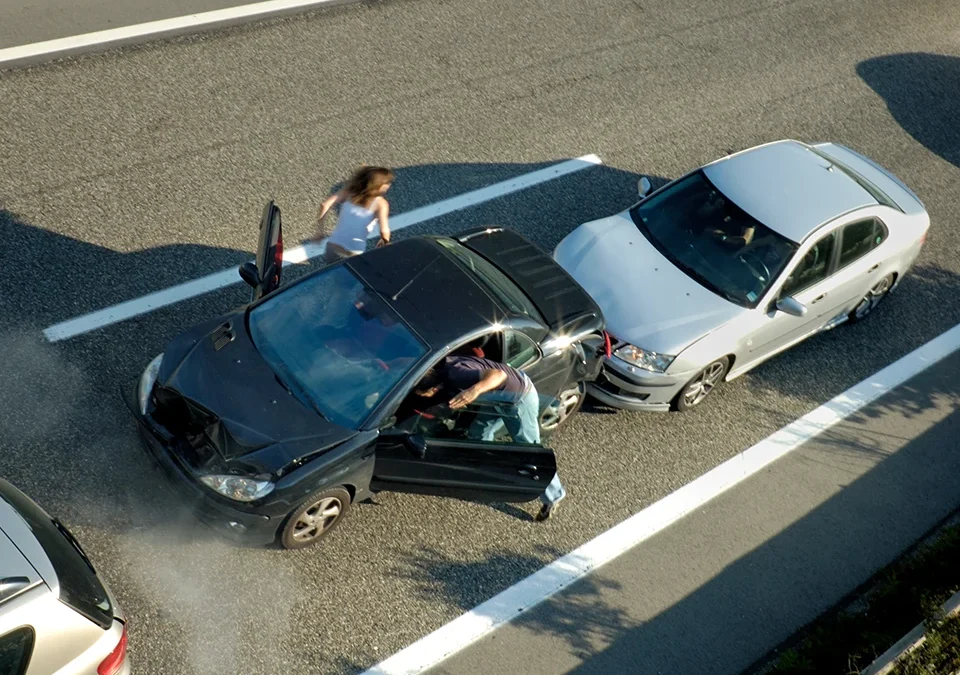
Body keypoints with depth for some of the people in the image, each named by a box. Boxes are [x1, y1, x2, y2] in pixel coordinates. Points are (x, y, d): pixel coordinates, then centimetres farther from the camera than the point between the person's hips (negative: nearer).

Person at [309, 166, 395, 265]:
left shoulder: (349, 191, 7)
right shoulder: (380, 203, -4)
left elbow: (325, 205, -6)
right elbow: (384, 231, -16)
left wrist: (319, 232, 2)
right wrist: (385, 242, 6)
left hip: (332, 248, 5)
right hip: (353, 256, -5)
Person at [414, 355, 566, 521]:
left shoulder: (456, 374, -35)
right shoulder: (441, 368, -9)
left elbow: (499, 374, -44)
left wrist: (476, 389, -59)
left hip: (520, 397, -9)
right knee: (477, 434, 15)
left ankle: (553, 497, 20)